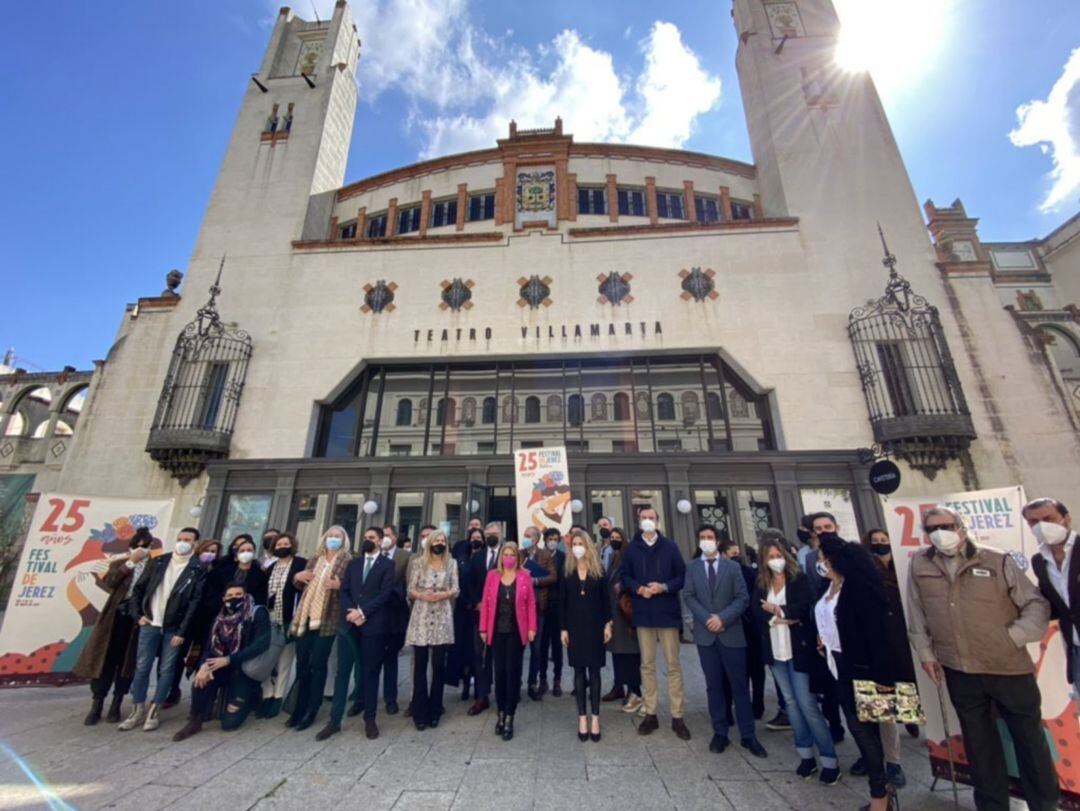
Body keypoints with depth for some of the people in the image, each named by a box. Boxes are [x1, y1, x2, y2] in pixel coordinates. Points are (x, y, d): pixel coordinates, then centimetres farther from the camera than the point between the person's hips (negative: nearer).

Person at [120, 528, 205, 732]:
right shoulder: (158, 562, 4)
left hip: (174, 628, -2)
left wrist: (182, 631, -12)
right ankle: (138, 710, 22)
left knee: (166, 670, 3)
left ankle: (153, 711, 18)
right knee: (142, 667, 7)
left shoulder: (197, 570, -6)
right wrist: (138, 615, 1)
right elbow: (139, 588, 10)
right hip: (150, 624, 3)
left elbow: (194, 602, -9)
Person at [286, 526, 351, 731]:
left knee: (318, 665, 1)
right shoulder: (314, 559, 12)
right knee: (302, 664, 12)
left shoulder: (347, 562, -4)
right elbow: (301, 586, 19)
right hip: (305, 617, 5)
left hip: (326, 620, -5)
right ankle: (299, 708, 26)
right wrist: (297, 577, -2)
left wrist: (339, 586, -25)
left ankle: (311, 711, 14)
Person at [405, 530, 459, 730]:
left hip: (442, 618, 1)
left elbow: (456, 589, 2)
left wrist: (442, 595, -16)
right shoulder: (419, 562, 4)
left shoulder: (451, 563, 6)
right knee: (420, 664, 5)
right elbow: (410, 590, 0)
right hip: (421, 618, 0)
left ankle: (435, 710, 20)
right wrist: (422, 595, -18)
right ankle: (420, 712, 17)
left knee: (438, 665, 6)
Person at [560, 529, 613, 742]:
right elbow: (562, 602, 2)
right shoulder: (568, 571, 0)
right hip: (574, 626, 1)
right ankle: (582, 717, 16)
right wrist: (563, 629, -2)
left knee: (594, 671, 5)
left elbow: (605, 599, 1)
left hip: (594, 625, -1)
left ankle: (595, 717, 15)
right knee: (579, 671, 7)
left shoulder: (598, 569, -1)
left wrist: (607, 624, -5)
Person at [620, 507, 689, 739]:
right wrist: (639, 589, -14)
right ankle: (650, 714, 22)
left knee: (673, 664, 5)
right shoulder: (632, 548, 3)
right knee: (647, 664, 11)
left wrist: (664, 587, -15)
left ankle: (677, 717, 17)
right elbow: (625, 576, 4)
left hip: (667, 611, -1)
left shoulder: (670, 546, 0)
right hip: (643, 613, 1)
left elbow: (682, 576, 0)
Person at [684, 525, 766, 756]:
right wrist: (707, 619, -15)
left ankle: (748, 736, 18)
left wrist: (723, 618, -15)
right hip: (705, 634, 1)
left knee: (740, 685, 6)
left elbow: (742, 598, -4)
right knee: (714, 685, 8)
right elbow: (689, 597, -1)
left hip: (731, 633, 0)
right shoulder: (692, 567, 4)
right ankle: (720, 733, 20)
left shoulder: (733, 566, 3)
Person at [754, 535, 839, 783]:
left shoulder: (799, 579, -7)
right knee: (791, 702, 14)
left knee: (807, 704, -2)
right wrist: (780, 618, -18)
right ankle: (806, 753, 27)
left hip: (799, 650, -4)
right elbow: (757, 611, -5)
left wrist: (777, 610, -9)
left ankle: (829, 760, 14)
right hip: (775, 651, 4)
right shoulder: (761, 583, 4)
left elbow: (804, 608, -17)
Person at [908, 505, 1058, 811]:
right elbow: (917, 614, 4)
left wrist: (1014, 636, -10)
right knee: (979, 743, 15)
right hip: (960, 673, 1)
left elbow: (1037, 604, 0)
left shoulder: (998, 561, -7)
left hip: (1009, 667, -1)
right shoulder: (919, 565, -4)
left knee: (1029, 738, 14)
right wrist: (925, 652, 5)